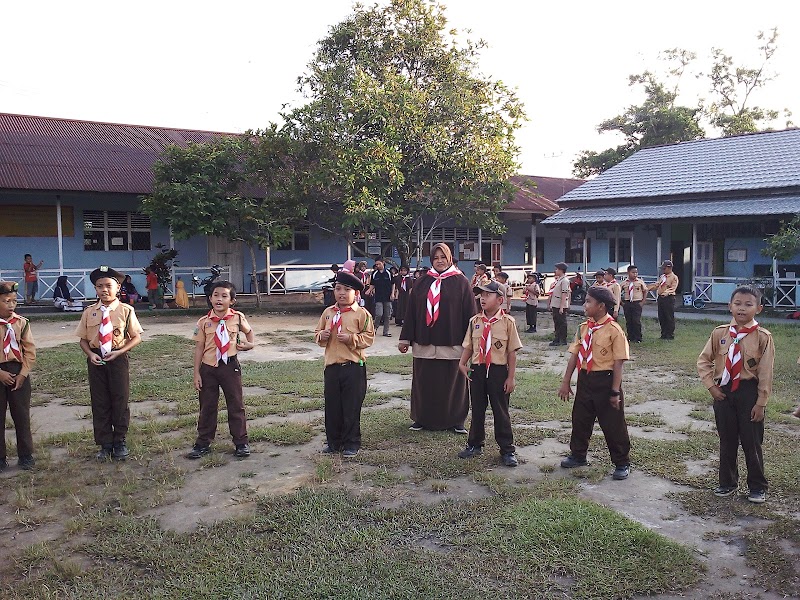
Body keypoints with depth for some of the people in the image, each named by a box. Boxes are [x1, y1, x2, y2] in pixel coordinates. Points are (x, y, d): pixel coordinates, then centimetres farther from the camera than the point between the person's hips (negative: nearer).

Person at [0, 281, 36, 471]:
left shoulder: (22, 323, -1)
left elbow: (30, 351, 0)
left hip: (19, 373, 1)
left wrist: (22, 374, -7)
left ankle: (25, 456, 17)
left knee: (22, 416, 6)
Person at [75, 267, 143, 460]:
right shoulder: (89, 312, 1)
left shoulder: (126, 310, -6)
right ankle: (105, 444, 21)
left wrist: (119, 352, -15)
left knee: (120, 401, 6)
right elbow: (83, 339, 6)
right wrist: (90, 354, -11)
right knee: (99, 403, 8)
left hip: (118, 359, -2)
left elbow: (136, 337, -3)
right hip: (96, 360, 2)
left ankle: (119, 442, 22)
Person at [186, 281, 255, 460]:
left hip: (230, 366, 0)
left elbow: (248, 331, 17)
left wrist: (250, 344, -4)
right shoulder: (204, 322, -5)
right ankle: (203, 443, 23)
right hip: (208, 367, 1)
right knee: (207, 406, 10)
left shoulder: (238, 318, -4)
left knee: (236, 405, 7)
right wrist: (196, 373, -2)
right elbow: (199, 348, -1)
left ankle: (241, 443, 19)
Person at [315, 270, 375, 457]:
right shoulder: (328, 312, 9)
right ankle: (333, 441, 24)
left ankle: (351, 443, 16)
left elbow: (369, 337, -6)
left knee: (351, 407, 3)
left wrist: (351, 338, -18)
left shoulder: (361, 313, -4)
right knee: (332, 406, 10)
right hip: (332, 366, 4)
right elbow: (318, 333, 17)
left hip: (353, 366, -4)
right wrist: (322, 335, -5)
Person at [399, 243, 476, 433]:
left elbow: (469, 312, -1)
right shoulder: (422, 282, 9)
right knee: (424, 382, 8)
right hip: (424, 342, 3)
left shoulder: (460, 282, 1)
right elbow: (411, 311, 9)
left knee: (452, 382, 5)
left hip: (451, 343, -2)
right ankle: (422, 419, 21)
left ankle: (455, 420, 18)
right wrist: (405, 338, 5)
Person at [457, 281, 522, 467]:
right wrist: (462, 363, -7)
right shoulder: (475, 321, 3)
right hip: (477, 370, 4)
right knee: (477, 410, 14)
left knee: (501, 412, 5)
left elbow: (512, 352, -6)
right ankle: (475, 445, 29)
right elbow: (468, 346, 9)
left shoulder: (507, 322, -8)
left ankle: (507, 450, 15)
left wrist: (511, 377, -7)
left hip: (498, 371, -4)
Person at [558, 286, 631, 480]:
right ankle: (578, 455, 36)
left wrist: (615, 392, -14)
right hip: (585, 379, 6)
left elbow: (618, 363, -14)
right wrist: (566, 383, 7)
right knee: (580, 419, 17)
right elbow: (574, 355, 6)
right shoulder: (584, 328, 4)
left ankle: (622, 463, 22)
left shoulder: (614, 330, -14)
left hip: (605, 380, -6)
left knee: (613, 424, 5)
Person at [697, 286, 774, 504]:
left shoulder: (763, 337, -11)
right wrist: (711, 386, -1)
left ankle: (757, 486, 24)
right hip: (723, 391, 3)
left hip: (749, 391, -3)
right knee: (727, 440, 14)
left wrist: (760, 402, -8)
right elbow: (703, 360, 7)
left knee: (751, 441, 7)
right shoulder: (720, 333, -2)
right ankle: (727, 483, 29)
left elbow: (766, 373, -9)